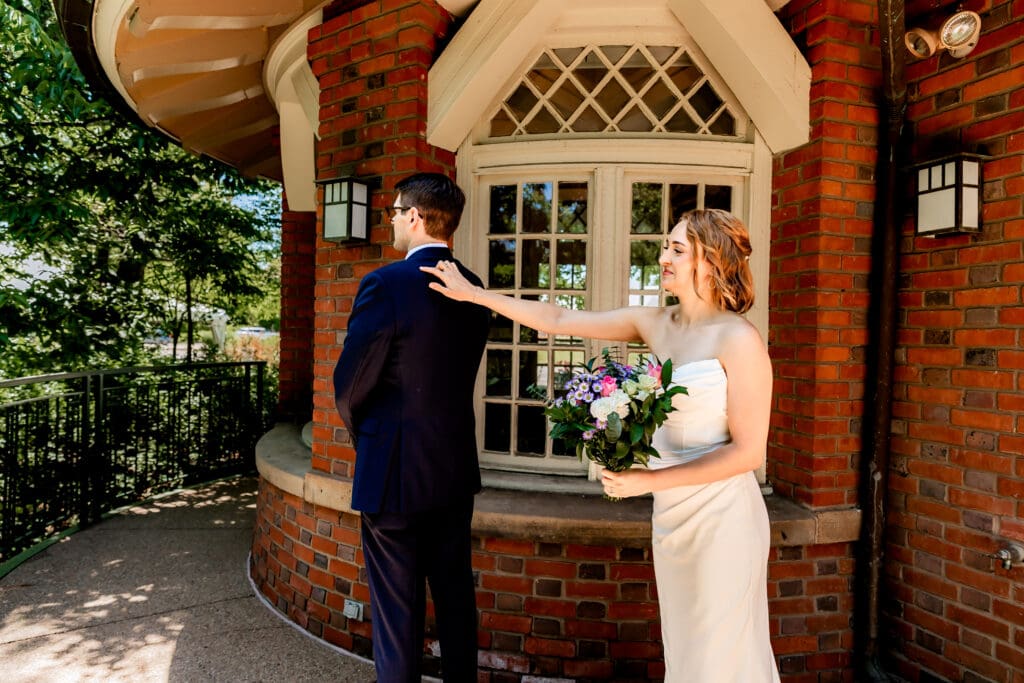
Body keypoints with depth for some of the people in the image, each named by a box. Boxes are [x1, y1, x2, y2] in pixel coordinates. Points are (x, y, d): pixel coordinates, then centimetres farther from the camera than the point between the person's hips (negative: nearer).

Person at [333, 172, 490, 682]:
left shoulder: (385, 284, -18)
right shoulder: (474, 289, 2)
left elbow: (350, 384, -11)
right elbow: (459, 376, 8)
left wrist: (362, 436, 8)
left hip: (395, 470, -6)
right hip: (457, 468, 7)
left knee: (397, 608, 10)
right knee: (456, 596, 20)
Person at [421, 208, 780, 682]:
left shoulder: (739, 340, -15)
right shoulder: (656, 324, 3)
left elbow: (748, 451, -15)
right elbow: (559, 320, 3)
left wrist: (650, 480, -19)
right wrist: (472, 293, 4)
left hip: (720, 516, -6)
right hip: (671, 513, 6)